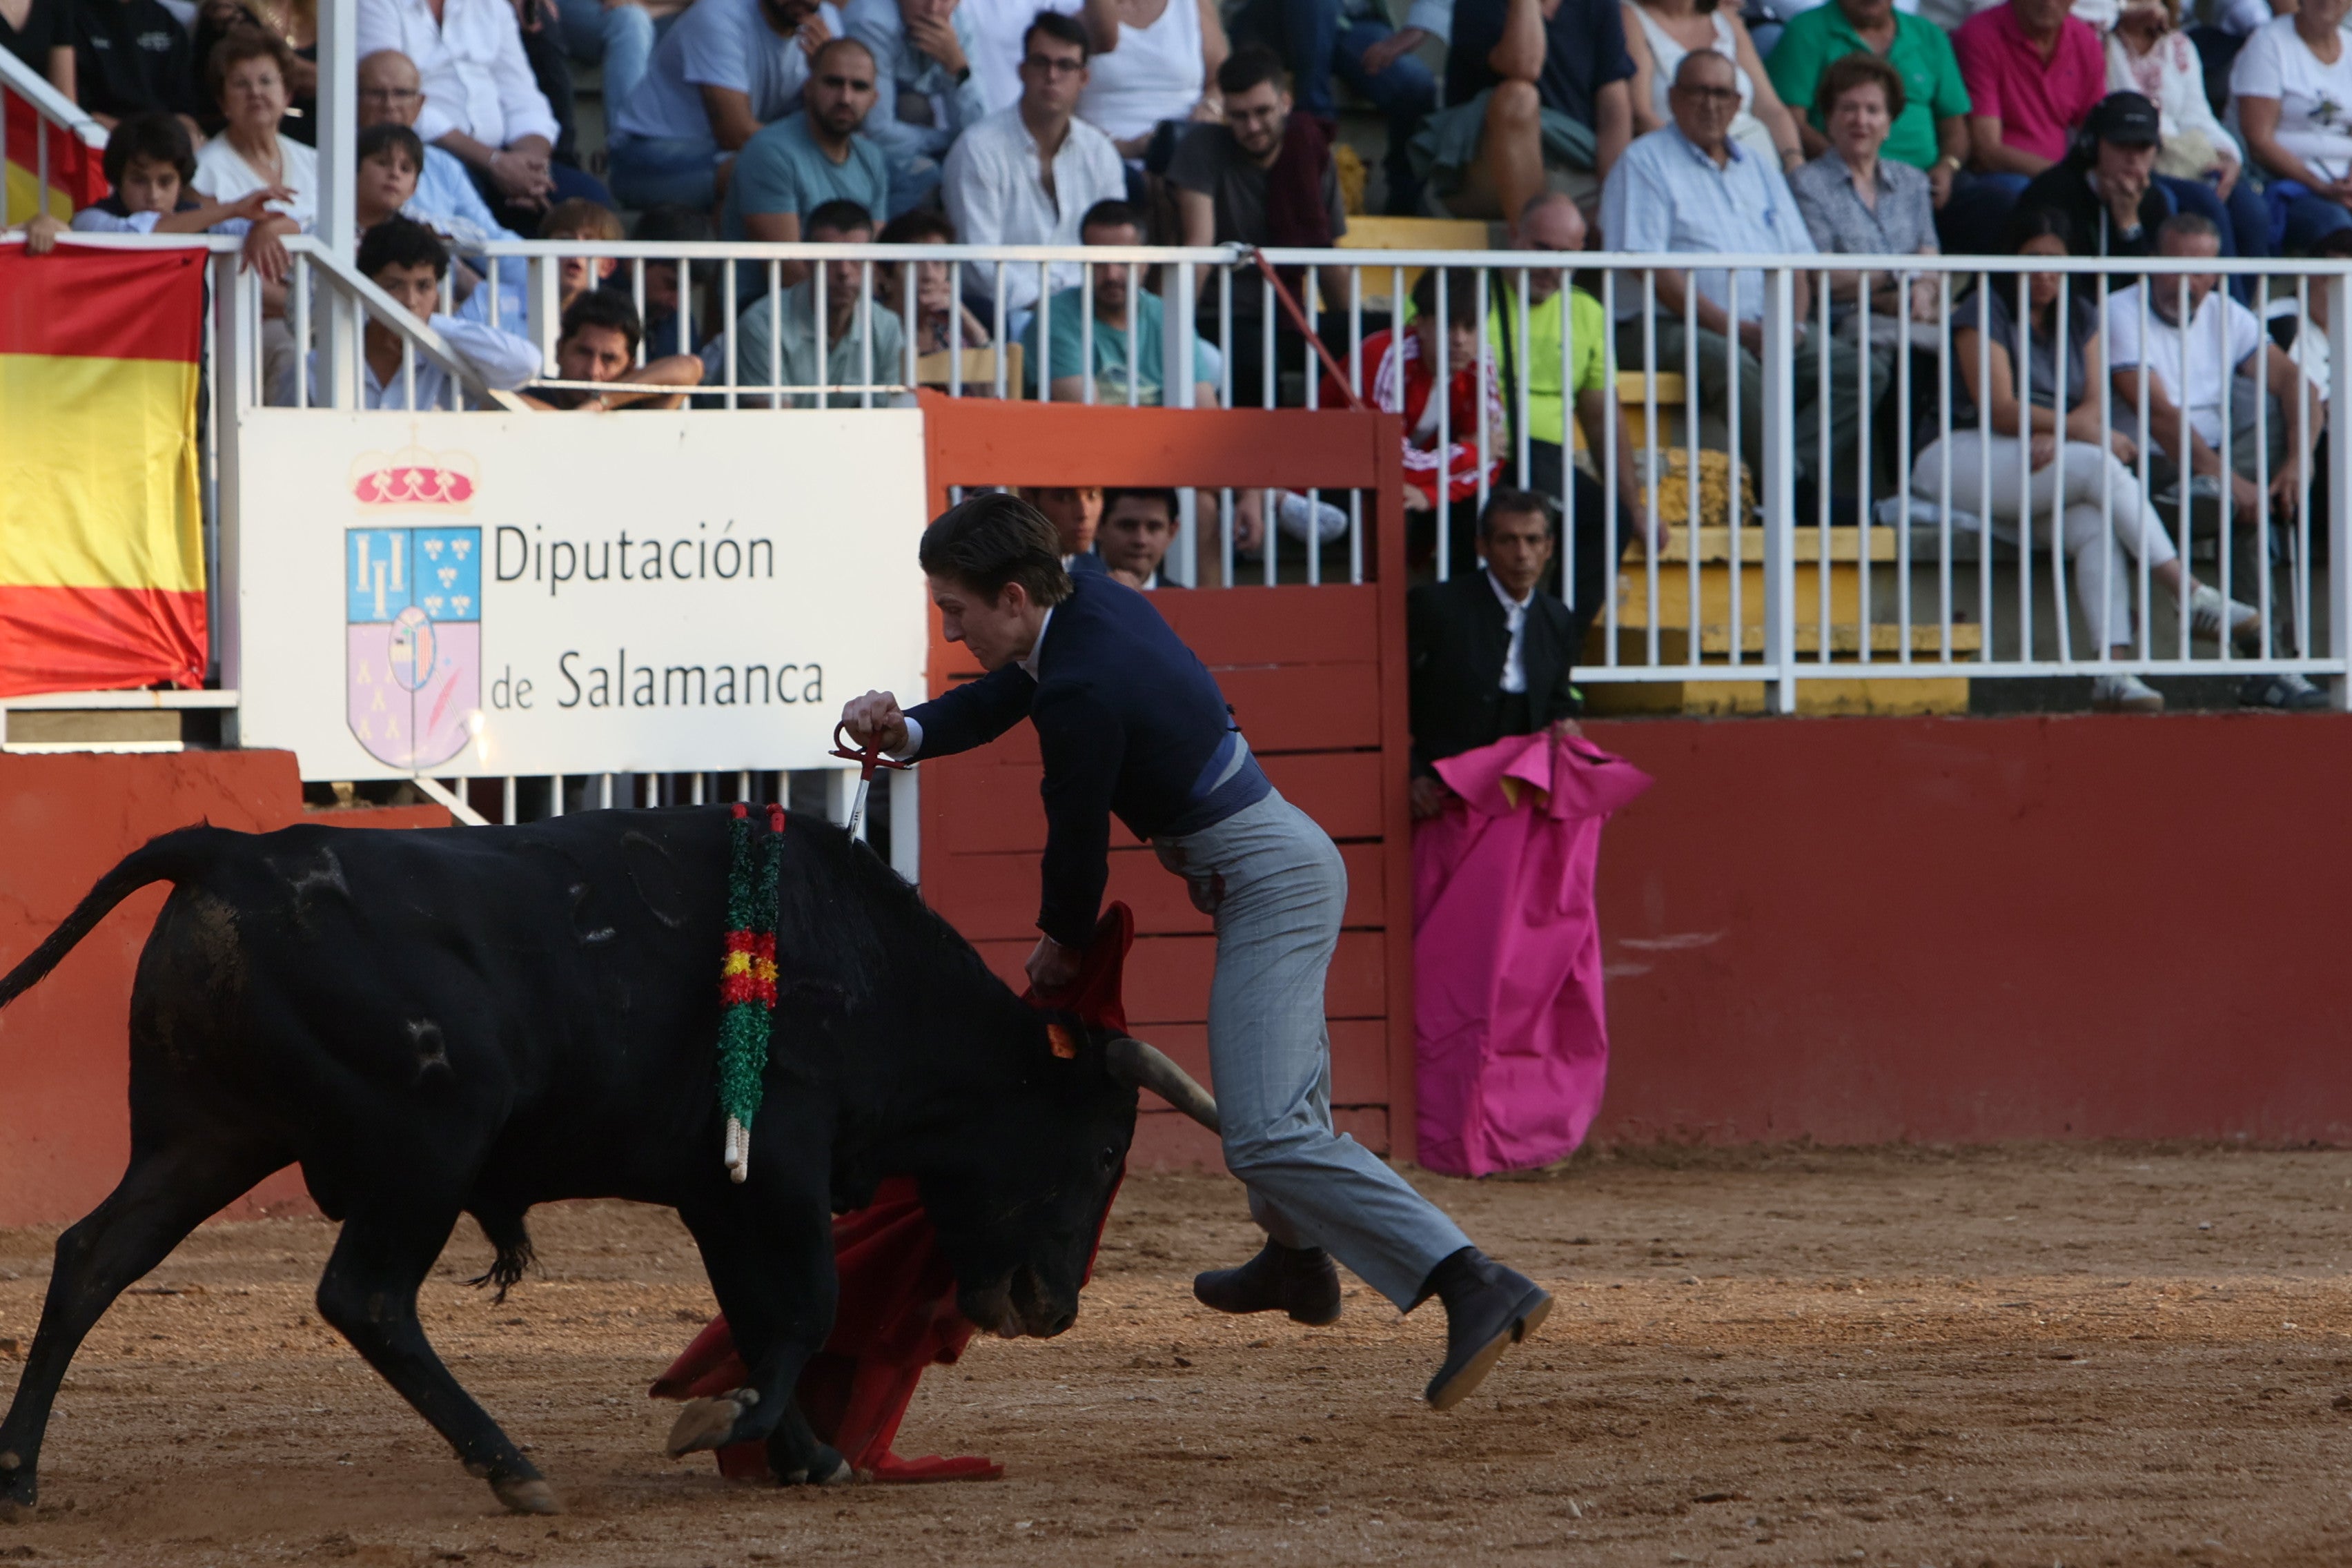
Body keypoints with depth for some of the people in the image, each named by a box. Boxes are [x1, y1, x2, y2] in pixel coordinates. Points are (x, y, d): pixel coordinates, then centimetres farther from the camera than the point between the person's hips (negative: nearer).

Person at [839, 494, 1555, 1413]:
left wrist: (1061, 948, 6)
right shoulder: (1093, 600, 2)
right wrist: (905, 733, -4)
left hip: (1266, 880, -10)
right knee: (1280, 1076, 33)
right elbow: (999, 700, 15)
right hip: (1287, 858, 10)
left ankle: (1476, 1291, -29)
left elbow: (1080, 841, -14)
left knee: (1268, 1136, -19)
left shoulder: (1082, 695, -25)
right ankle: (1297, 1258, 57)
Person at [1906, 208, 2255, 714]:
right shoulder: (1984, 311, -2)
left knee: (2097, 527, -29)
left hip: (2045, 467, 6)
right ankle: (2193, 597, -32)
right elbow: (1999, 409, -12)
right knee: (2102, 469, -29)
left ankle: (2114, 673, -41)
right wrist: (2084, 431, -18)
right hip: (1965, 460, -6)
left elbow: (2094, 406, 5)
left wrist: (2053, 436, -18)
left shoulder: (2080, 322, 18)